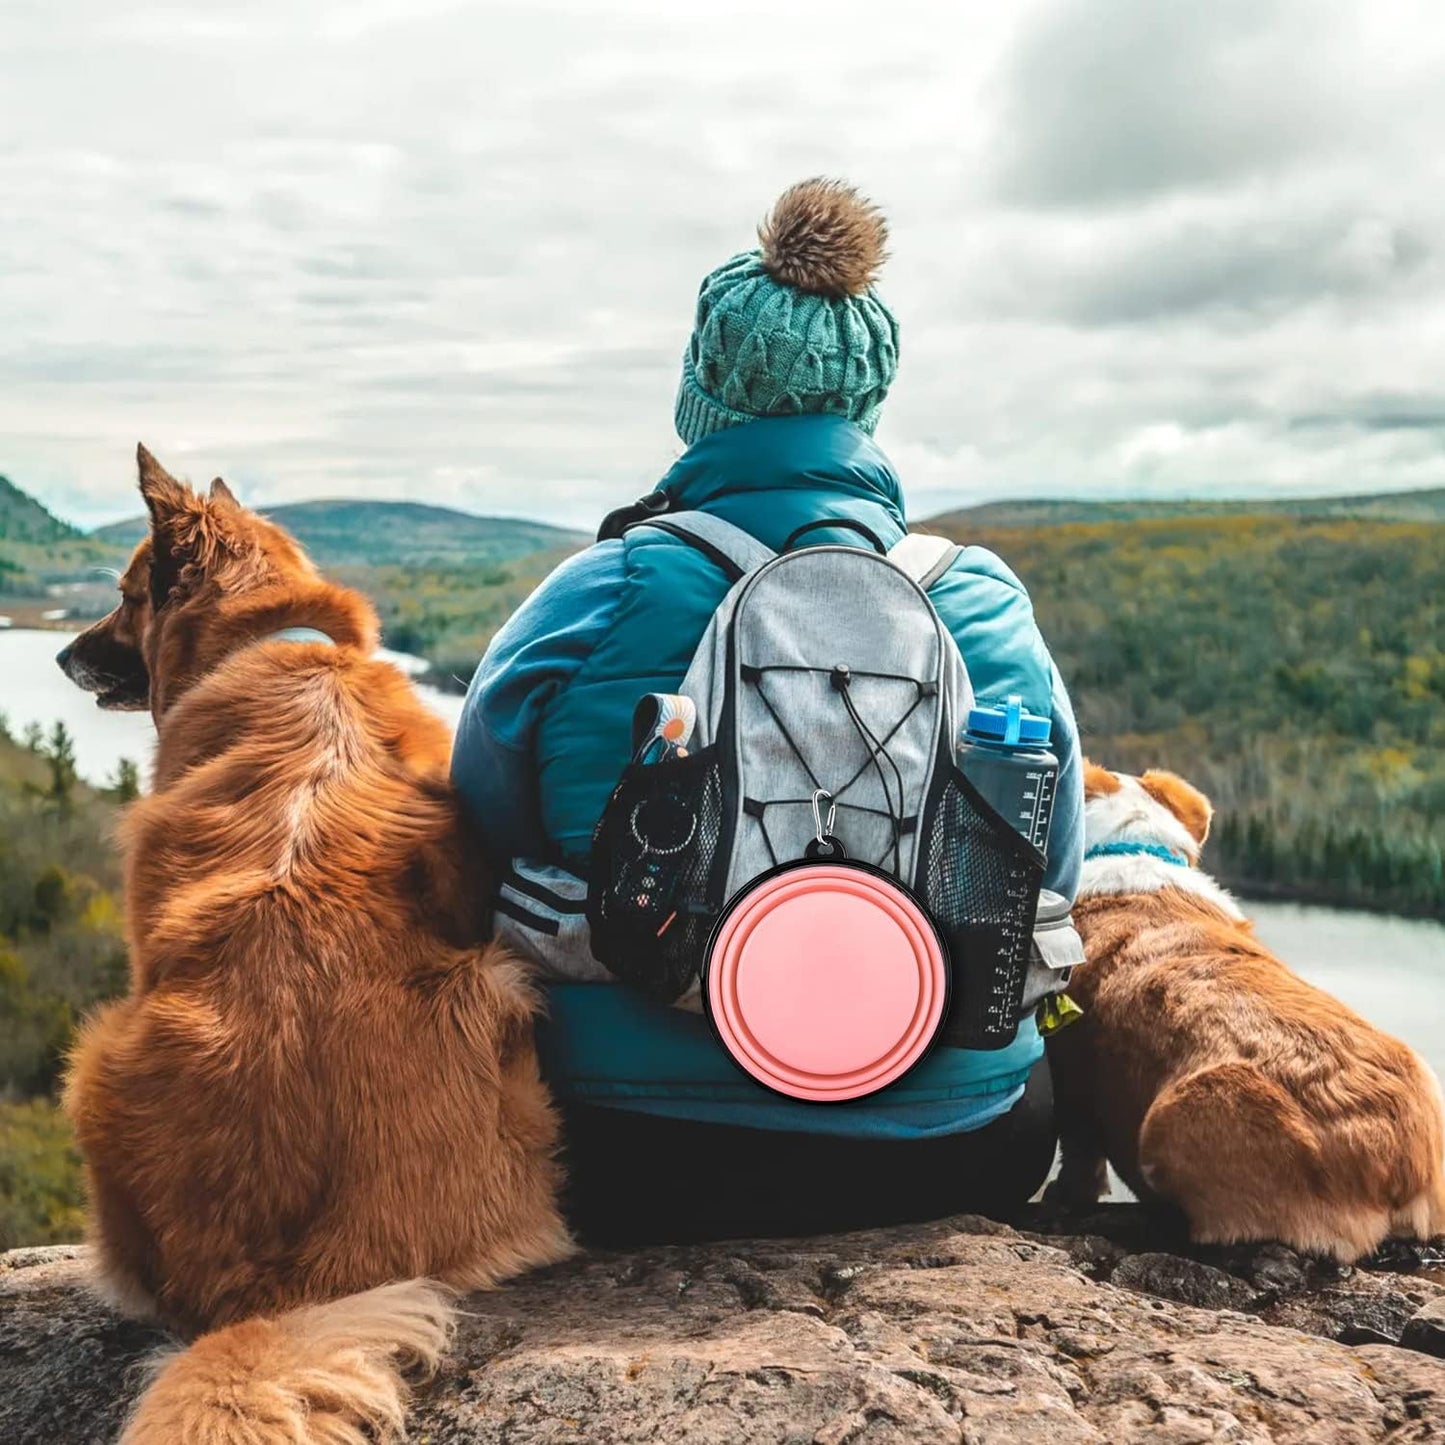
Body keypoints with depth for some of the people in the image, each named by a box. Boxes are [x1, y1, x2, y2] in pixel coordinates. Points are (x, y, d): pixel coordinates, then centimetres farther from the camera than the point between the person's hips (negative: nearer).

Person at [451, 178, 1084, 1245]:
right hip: (954, 1163, 2)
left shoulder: (596, 598, -11)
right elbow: (1050, 877, 6)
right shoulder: (988, 605, -5)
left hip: (638, 1180, -1)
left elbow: (483, 839, 1)